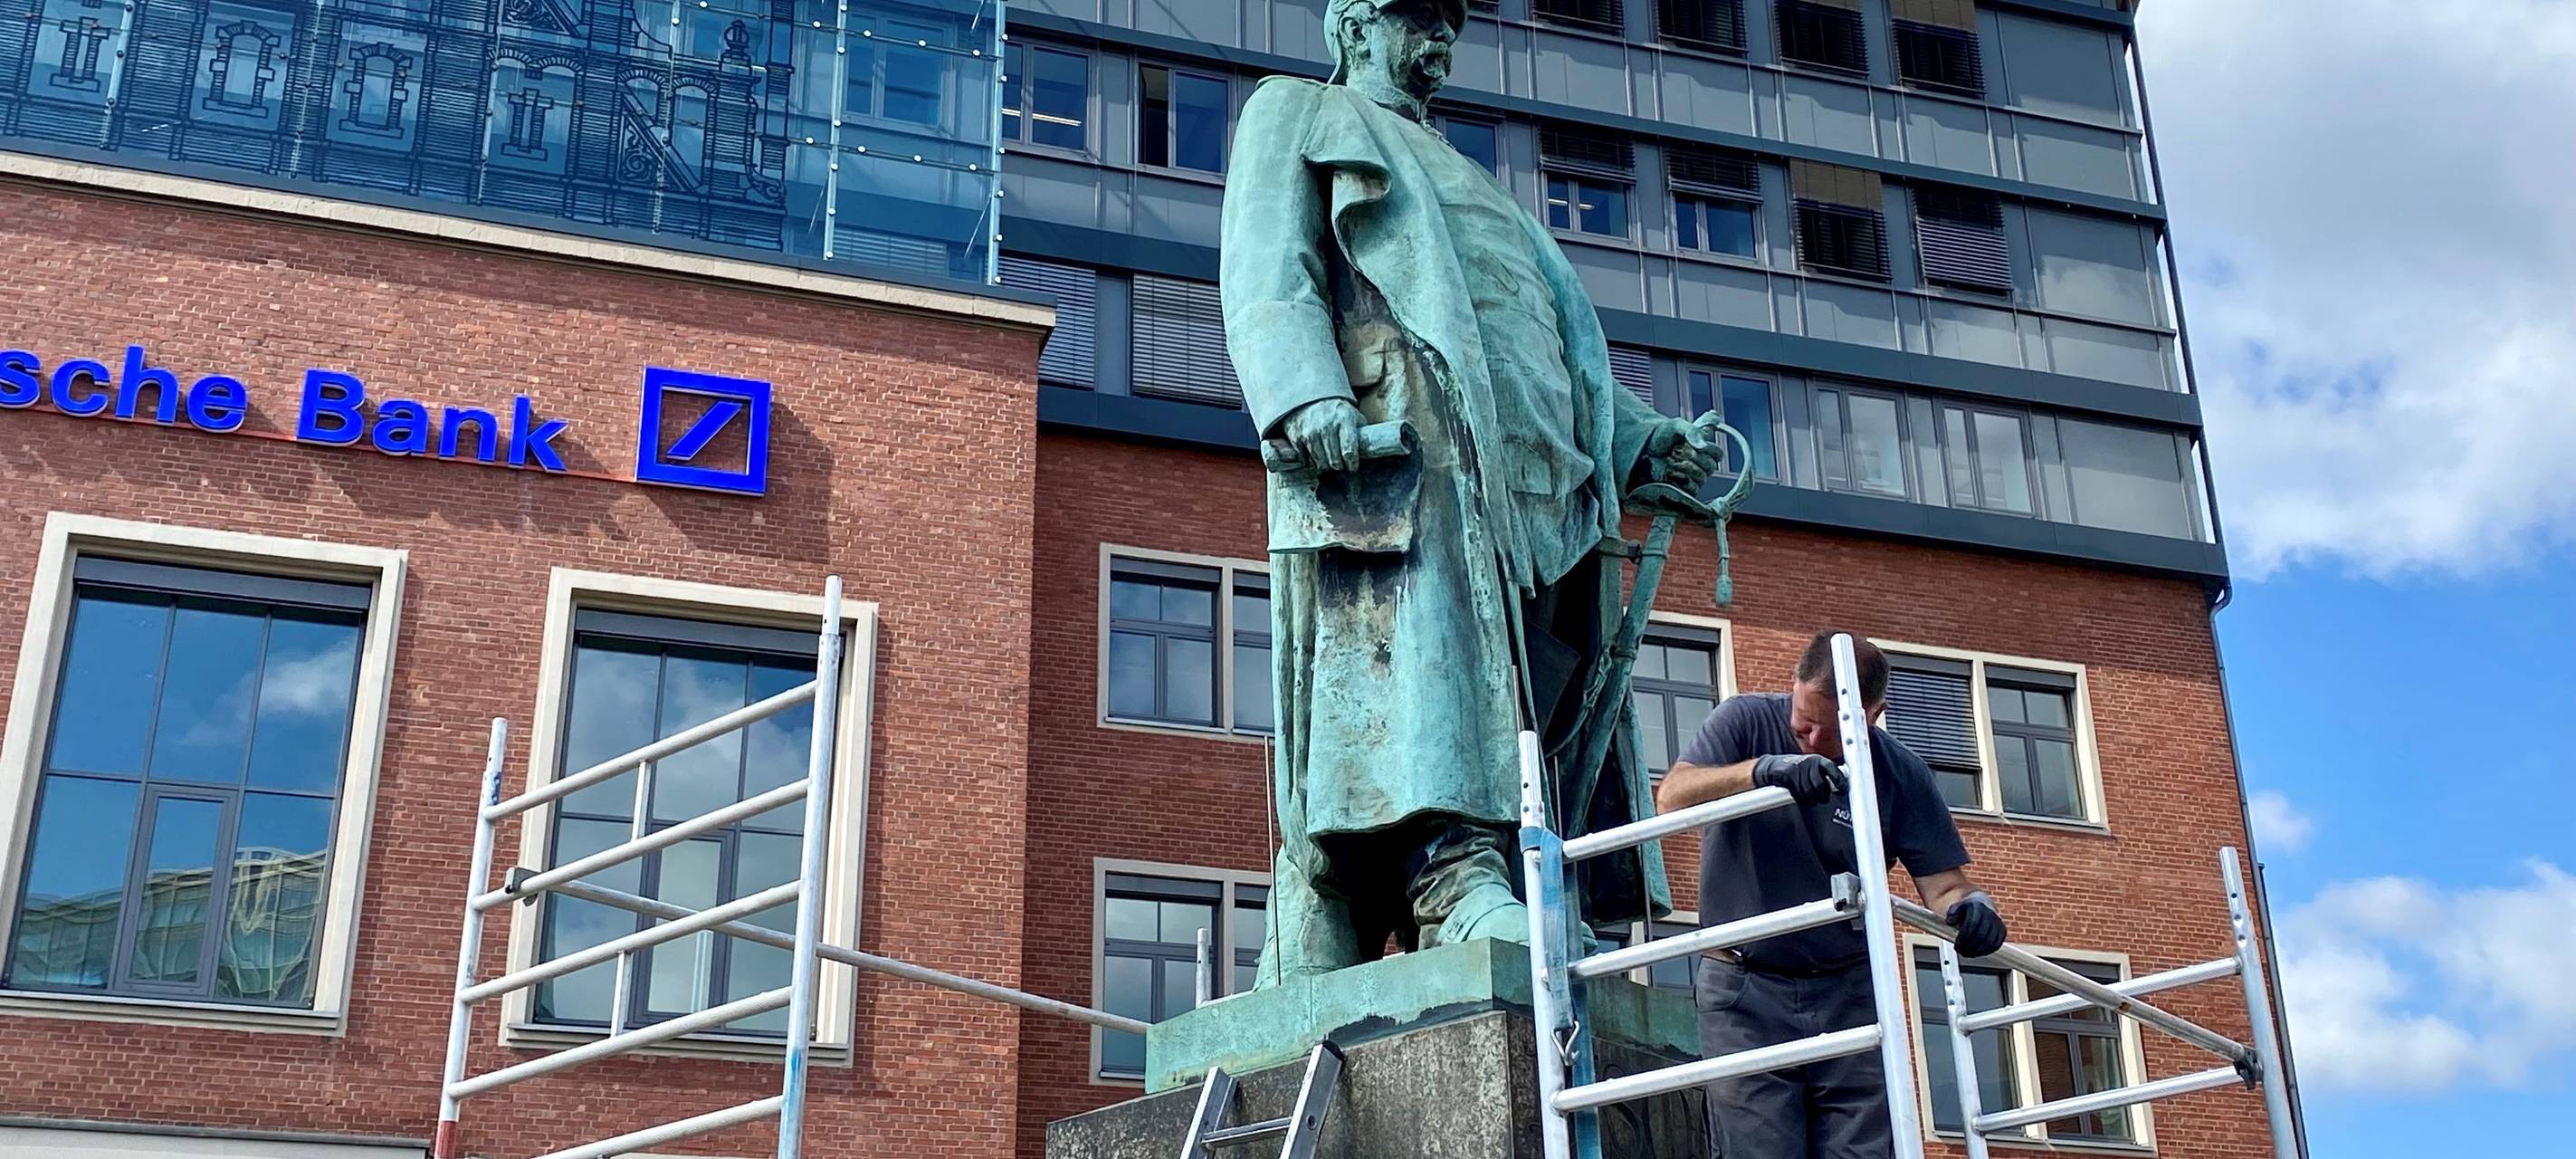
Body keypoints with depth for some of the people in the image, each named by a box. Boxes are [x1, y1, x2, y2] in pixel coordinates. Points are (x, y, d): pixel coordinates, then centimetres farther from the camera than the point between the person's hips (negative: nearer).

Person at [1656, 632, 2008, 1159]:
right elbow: (1672, 797, -19)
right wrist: (1763, 770, -36)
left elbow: (1943, 882, -1)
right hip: (1746, 993, -2)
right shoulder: (1746, 721, -4)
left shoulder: (1900, 774, 0)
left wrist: (1970, 905, -25)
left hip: (1851, 992, 2)